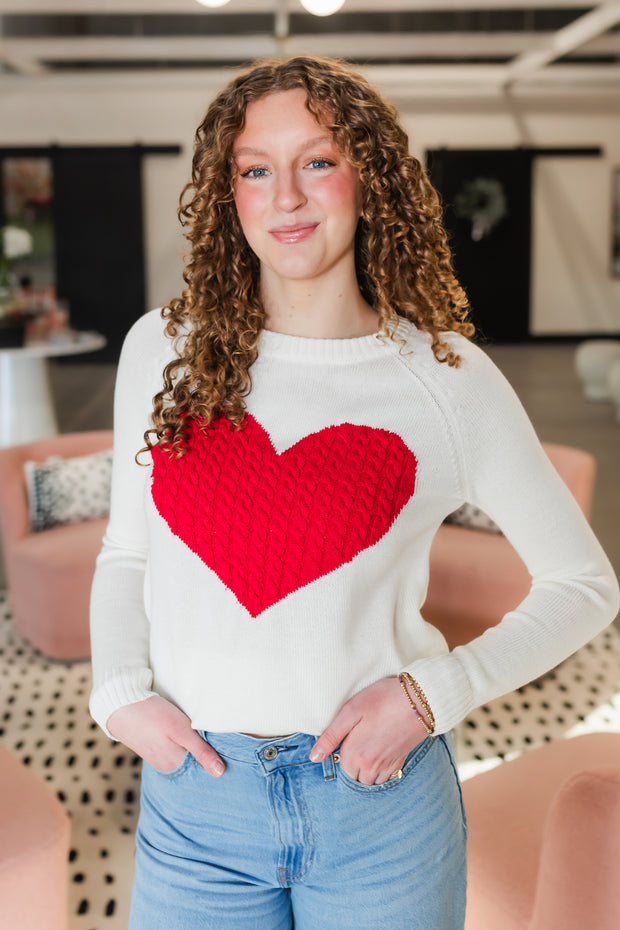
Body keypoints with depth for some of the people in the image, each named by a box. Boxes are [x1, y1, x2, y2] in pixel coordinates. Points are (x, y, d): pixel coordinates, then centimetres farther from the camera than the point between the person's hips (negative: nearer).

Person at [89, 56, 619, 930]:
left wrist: (431, 693, -10)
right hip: (193, 796, 2)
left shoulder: (447, 375, -7)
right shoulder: (162, 349, 1)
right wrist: (121, 693, -5)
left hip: (377, 802, -1)